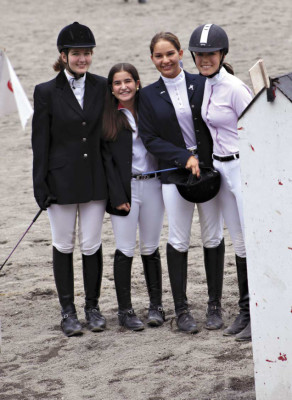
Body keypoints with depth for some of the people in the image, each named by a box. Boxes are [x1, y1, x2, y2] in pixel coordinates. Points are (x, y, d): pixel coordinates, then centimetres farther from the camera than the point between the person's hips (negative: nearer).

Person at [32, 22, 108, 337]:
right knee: (64, 245, 6)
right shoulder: (47, 92, -4)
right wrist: (41, 186, -7)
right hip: (61, 180, -2)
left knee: (92, 244, 5)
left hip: (95, 178, 2)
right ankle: (67, 310, 17)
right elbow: (40, 142, -3)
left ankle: (92, 306, 19)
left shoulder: (102, 88, 3)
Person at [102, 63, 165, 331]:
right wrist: (118, 196, -10)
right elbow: (107, 158, -3)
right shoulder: (107, 117, 0)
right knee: (125, 250, -2)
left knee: (150, 248, 9)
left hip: (152, 185, 2)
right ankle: (125, 310, 6)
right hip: (124, 188, -2)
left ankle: (156, 306, 18)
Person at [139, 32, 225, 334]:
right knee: (178, 241, 1)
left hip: (209, 169, 0)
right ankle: (181, 309, 11)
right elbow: (150, 139, -2)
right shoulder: (149, 95, 2)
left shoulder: (201, 84, 1)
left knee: (213, 237, 4)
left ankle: (215, 305, 16)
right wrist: (185, 158, -13)